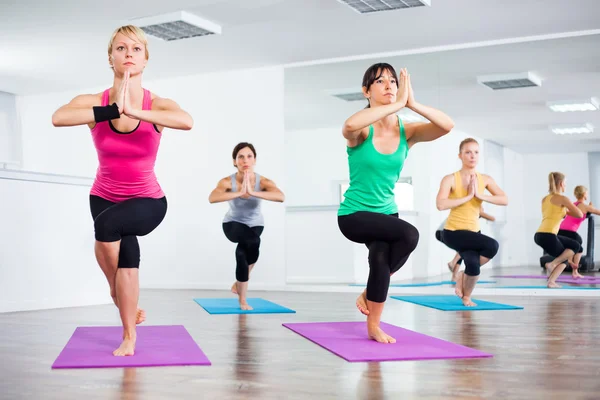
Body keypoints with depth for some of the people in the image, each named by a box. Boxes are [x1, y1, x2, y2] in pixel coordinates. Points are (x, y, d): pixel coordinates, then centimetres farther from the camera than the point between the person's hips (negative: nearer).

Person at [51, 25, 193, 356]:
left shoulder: (158, 105, -16)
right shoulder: (94, 102, -13)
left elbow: (187, 122, -39)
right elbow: (58, 118, -35)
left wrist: (135, 111, -45)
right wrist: (112, 111, -41)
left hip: (147, 201, -2)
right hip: (104, 198, 2)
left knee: (107, 223, -31)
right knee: (127, 253, -14)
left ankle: (117, 292, -3)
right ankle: (129, 337, 11)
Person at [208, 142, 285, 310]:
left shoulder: (263, 182, -27)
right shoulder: (227, 181, -27)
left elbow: (281, 197, -46)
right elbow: (212, 198, -46)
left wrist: (253, 192, -56)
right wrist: (239, 193, -58)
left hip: (255, 224, 2)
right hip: (233, 224, -2)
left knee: (243, 252, -22)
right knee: (253, 242, -30)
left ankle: (239, 283, 17)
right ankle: (242, 300, -13)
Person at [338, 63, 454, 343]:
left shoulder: (406, 132, -5)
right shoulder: (362, 132, -16)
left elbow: (447, 126, -22)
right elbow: (349, 126, -43)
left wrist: (412, 103, -32)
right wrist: (397, 104, -40)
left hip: (386, 213, 4)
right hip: (354, 215, -4)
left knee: (381, 259, -19)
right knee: (409, 235, -25)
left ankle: (373, 327, 8)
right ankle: (369, 293, -3)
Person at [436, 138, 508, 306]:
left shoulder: (485, 179, 1)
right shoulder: (450, 179, -12)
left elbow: (504, 200, -11)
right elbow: (440, 204, -26)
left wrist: (479, 195, -19)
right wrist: (467, 196, -23)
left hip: (473, 232, 5)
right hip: (453, 232, -4)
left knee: (473, 264, -23)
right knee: (492, 246, -25)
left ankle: (466, 297, 12)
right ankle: (464, 276, 3)